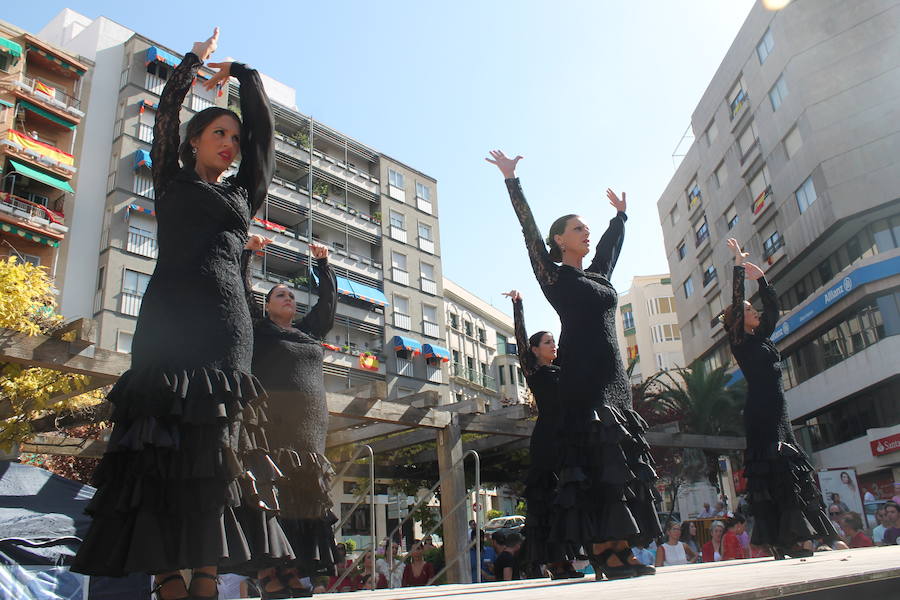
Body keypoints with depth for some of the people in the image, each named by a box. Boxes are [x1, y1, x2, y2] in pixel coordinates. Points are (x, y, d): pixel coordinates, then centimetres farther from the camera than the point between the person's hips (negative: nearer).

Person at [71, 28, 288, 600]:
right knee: (165, 448, -9)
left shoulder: (243, 193, 25)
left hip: (227, 328, 2)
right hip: (171, 322, -2)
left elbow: (264, 127, 26)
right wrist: (195, 59, 26)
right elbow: (166, 113, 14)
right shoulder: (173, 182, 19)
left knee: (215, 454, -5)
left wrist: (241, 73, 35)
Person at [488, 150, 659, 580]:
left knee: (623, 459, 2)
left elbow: (612, 244, 39)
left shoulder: (598, 276, 21)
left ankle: (620, 552, 4)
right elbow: (528, 230, -3)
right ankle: (603, 553, -9)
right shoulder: (553, 275, 2)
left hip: (613, 376, 8)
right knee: (594, 460, -12)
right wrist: (511, 180, -4)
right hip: (581, 377, -7)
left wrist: (620, 213, 49)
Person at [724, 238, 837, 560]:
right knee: (776, 470, -13)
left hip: (777, 415, 9)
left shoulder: (760, 338, 19)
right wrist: (739, 265, -7)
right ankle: (784, 540, -12)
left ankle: (787, 539, 9)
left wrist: (761, 277, 21)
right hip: (760, 413, -9)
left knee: (793, 469, 6)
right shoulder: (739, 341, -2)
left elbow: (773, 308, 24)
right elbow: (736, 301, -10)